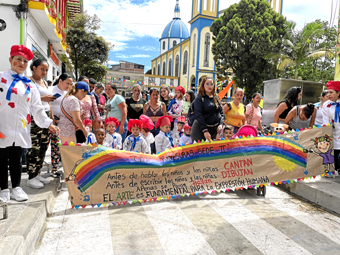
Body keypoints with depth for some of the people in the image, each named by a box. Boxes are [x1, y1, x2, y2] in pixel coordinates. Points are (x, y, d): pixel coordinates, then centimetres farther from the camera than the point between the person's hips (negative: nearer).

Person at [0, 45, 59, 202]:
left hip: (21, 130, 3)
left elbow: (37, 108, 9)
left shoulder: (29, 85, 12)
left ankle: (16, 188, 22)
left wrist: (48, 123, -1)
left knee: (16, 160, 12)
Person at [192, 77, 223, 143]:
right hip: (200, 129, -5)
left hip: (214, 129, 5)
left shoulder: (216, 98, 12)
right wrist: (205, 131, -20)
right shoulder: (199, 98, -6)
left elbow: (221, 112, 15)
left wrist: (220, 124, -2)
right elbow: (198, 116, -13)